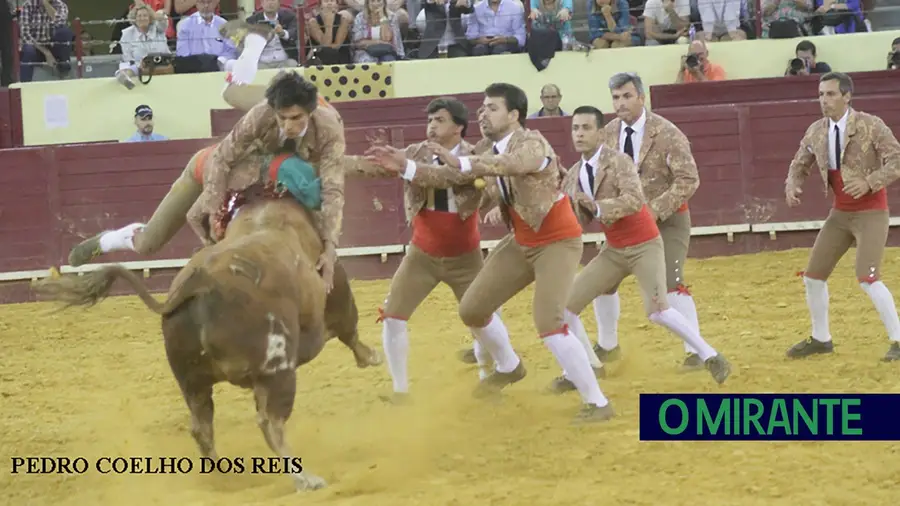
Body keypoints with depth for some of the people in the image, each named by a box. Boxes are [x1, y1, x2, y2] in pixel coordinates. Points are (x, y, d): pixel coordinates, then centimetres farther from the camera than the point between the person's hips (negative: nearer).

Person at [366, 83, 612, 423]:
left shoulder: (532, 144, -25)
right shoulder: (487, 149, -1)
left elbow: (510, 163, -48)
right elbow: (450, 177, 2)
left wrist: (463, 163, -63)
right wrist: (405, 167, -13)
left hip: (558, 242, -8)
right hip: (521, 242, 8)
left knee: (549, 324, -22)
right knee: (472, 309, 10)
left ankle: (597, 403, -11)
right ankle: (509, 368, 37)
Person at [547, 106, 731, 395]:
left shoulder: (619, 162, -19)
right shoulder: (573, 175, 2)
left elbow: (634, 199, -36)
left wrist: (599, 208, -49)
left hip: (644, 246, -7)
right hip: (614, 251, 7)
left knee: (657, 311, -24)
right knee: (566, 305, 0)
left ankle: (711, 358, -8)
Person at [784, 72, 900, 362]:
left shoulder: (870, 126, -15)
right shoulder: (816, 132, 1)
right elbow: (800, 165, 15)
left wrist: (870, 182, -31)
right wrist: (792, 186, -7)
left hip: (871, 213, -7)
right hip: (840, 214, 7)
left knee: (868, 278, -20)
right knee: (813, 276, 9)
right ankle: (820, 339, 27)